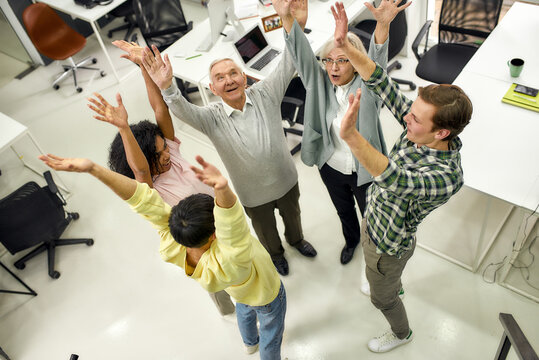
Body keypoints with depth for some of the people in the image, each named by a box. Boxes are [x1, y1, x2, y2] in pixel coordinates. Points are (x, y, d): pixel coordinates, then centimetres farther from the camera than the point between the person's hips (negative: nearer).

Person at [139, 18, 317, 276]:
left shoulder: (265, 95, -17)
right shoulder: (212, 118, -21)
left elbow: (286, 66, -24)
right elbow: (184, 111, -38)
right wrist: (166, 87, -58)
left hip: (287, 181, 2)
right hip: (254, 195, -2)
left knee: (292, 215, 32)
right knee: (265, 230, 26)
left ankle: (296, 240, 67)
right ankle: (275, 254, 60)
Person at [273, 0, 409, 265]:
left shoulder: (366, 87, -20)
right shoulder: (320, 84, -12)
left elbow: (377, 62, -40)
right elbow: (302, 56, -26)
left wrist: (383, 24, -60)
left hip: (365, 171, -3)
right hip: (331, 168, 3)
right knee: (344, 211, 29)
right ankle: (351, 240, 60)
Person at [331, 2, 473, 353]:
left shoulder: (447, 177, -40)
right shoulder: (420, 129, -21)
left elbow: (395, 181, -60)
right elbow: (382, 83, -19)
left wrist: (351, 136, -71)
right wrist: (345, 45, -28)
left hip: (388, 245, -7)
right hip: (372, 222, 7)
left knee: (381, 296, 24)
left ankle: (402, 333, 56)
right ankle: (395, 286, 73)